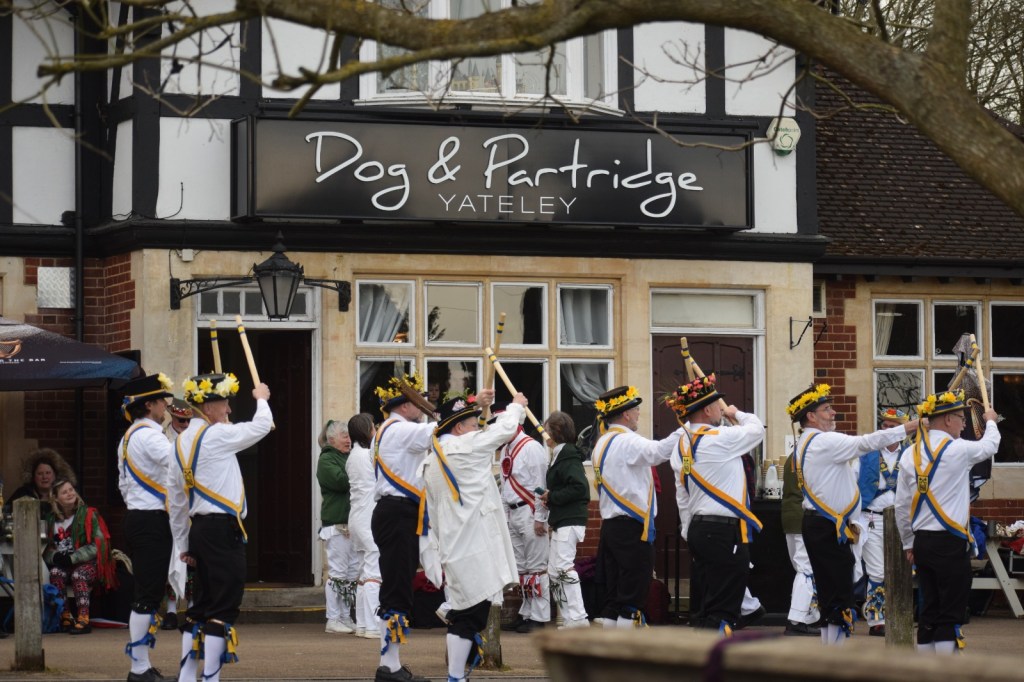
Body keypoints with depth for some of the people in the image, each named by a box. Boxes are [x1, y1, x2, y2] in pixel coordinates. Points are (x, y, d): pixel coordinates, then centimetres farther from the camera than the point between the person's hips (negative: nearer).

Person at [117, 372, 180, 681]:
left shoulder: (128, 438, 17)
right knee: (148, 595, -8)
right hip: (153, 522, -11)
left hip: (136, 519, 11)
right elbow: (179, 463, -28)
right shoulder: (148, 435, -15)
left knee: (145, 594, 13)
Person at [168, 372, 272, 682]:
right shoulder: (216, 435, -12)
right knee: (223, 607, -6)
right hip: (224, 529, -9)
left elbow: (175, 499, 16)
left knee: (203, 602, 15)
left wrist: (184, 545, 21)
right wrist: (261, 398, 21)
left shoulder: (181, 442, 12)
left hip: (200, 529, 9)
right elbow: (262, 425, 0)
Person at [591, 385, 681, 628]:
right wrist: (686, 429, -26)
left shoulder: (602, 444, 16)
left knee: (613, 594, 10)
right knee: (633, 596, -6)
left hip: (610, 525, 9)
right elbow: (659, 451, -30)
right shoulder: (627, 442, -15)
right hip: (632, 527, -9)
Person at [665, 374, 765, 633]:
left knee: (706, 607, 13)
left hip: (698, 530, 9)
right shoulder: (721, 439, -15)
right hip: (726, 531, -9)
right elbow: (756, 429, 1)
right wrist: (736, 413, 21)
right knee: (722, 611, -8)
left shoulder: (682, 444, 10)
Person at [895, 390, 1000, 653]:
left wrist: (908, 545, 18)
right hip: (951, 543, -6)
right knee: (951, 614, -3)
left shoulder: (909, 455, 5)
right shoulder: (957, 450, -12)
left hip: (922, 542, 6)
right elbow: (989, 445, 10)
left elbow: (902, 506, 8)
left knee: (928, 611, 12)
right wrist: (991, 422, 31)